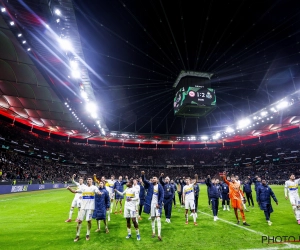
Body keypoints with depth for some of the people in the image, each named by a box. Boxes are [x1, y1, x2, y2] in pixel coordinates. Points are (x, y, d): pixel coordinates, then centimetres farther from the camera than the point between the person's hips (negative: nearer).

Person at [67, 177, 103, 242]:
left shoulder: (94, 187, -5)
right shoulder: (83, 187, 5)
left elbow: (98, 192, -23)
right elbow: (75, 191, 4)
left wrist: (100, 193, -47)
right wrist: (69, 189, -16)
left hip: (90, 207, -3)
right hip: (83, 207, 3)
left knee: (89, 220, 0)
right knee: (79, 220, 3)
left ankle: (87, 235, 22)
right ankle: (77, 236, 20)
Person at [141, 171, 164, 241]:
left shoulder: (160, 186, -4)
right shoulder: (150, 185, 1)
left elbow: (162, 196, -5)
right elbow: (144, 180, -15)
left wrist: (159, 203, -12)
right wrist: (143, 175, -34)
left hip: (157, 204, -2)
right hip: (151, 204, 2)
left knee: (158, 218, -8)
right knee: (152, 218, 13)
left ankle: (159, 234, -9)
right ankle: (153, 232, 27)